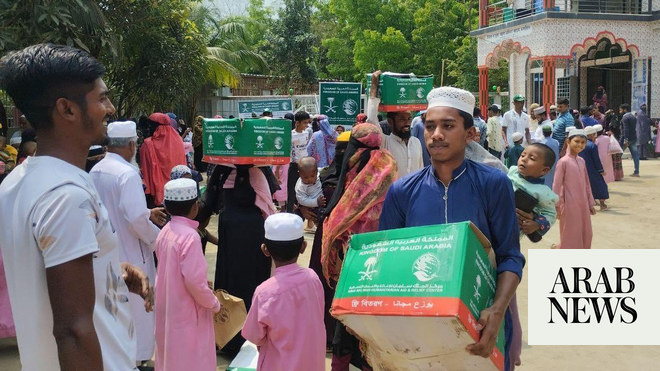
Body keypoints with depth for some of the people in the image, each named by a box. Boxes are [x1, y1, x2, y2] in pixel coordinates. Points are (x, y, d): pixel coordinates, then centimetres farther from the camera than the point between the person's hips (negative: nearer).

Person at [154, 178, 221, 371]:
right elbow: (194, 281, -24)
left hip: (167, 308, 8)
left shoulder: (165, 232, 3)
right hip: (187, 313, -8)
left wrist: (204, 286, 17)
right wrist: (214, 304, -9)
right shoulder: (190, 236, -22)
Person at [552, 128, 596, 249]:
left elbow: (586, 184, 14)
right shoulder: (563, 161, -12)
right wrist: (557, 206, -13)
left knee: (585, 235, 12)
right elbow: (557, 185, -12)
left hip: (583, 205, 7)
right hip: (569, 205, -7)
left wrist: (590, 203, 15)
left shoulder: (582, 161, 8)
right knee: (571, 235, 1)